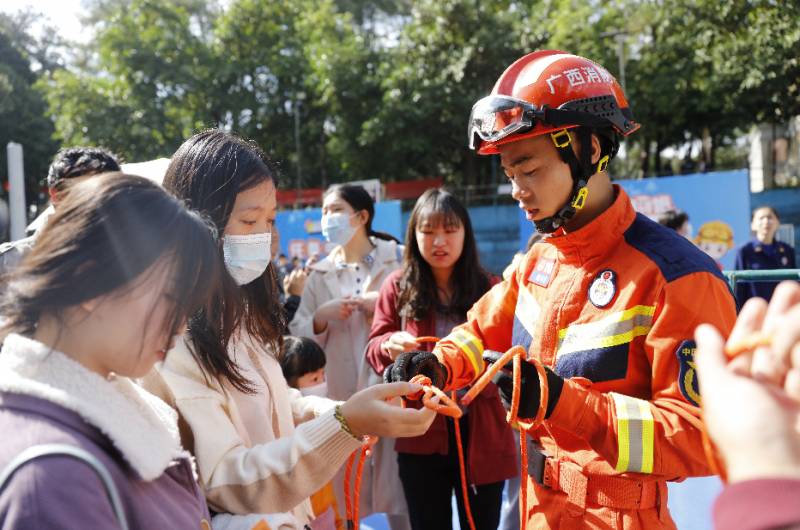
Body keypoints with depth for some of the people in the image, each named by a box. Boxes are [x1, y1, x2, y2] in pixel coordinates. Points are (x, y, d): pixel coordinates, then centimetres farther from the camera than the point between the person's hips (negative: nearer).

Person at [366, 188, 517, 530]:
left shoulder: (487, 287, 0)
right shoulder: (398, 286, 0)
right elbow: (373, 349, 2)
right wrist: (390, 347, -20)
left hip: (480, 431, 0)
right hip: (421, 433, 0)